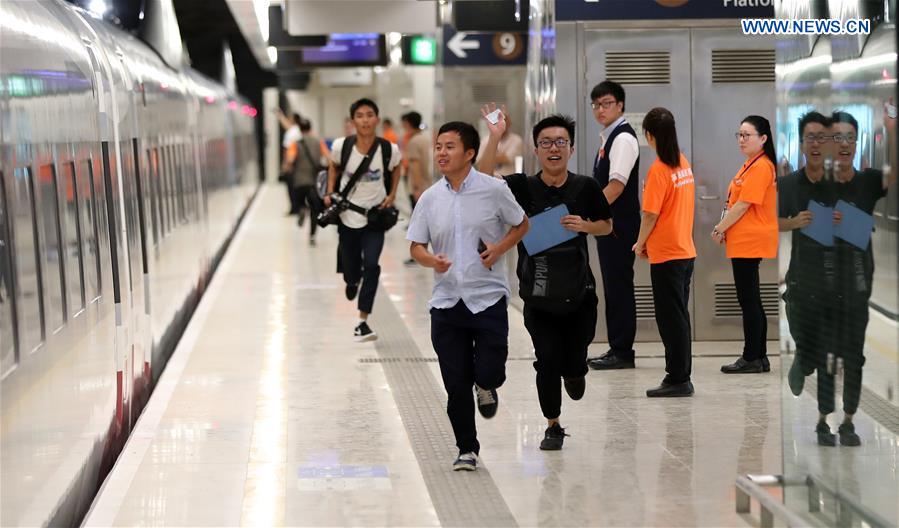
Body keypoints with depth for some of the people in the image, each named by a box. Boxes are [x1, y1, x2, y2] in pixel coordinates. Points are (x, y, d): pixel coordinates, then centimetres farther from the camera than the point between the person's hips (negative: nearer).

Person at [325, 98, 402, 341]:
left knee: (371, 265, -17)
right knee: (350, 270, 12)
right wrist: (330, 193, -3)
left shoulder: (389, 149, -13)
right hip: (347, 216, 1)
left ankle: (362, 323, -12)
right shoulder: (341, 146, -13)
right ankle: (352, 282, 54)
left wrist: (392, 195, 0)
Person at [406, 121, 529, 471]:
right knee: (456, 385, 3)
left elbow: (521, 225, 8)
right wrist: (432, 261, -14)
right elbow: (416, 246, 8)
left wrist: (499, 248, -9)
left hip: (488, 297, -2)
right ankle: (466, 449, 20)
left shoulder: (494, 189, -4)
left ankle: (486, 387, 29)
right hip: (446, 301, 2)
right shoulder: (430, 198, 3)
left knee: (489, 372, -9)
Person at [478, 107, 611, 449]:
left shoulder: (586, 188, -1)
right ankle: (553, 426, 16)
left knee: (574, 362, 6)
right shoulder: (522, 187, -4)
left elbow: (607, 226, 12)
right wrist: (494, 138, -27)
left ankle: (574, 371, 45)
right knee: (547, 359, -4)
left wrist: (585, 226, -10)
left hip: (579, 290, 1)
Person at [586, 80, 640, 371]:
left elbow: (616, 185, -22)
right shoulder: (607, 137, 16)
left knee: (619, 286, -6)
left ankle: (622, 352, -2)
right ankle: (617, 349, 18)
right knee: (613, 285, 12)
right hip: (607, 223, 10)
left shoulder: (623, 138, -14)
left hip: (620, 225, -10)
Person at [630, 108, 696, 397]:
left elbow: (651, 214, -16)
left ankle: (678, 379, 1)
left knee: (670, 317, -2)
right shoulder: (684, 164, 6)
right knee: (679, 315, 14)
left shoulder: (658, 170, -17)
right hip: (686, 250, 8)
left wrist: (640, 243, 0)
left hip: (666, 254, -8)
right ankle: (680, 376, 20)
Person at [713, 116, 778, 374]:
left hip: (750, 243, -10)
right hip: (745, 242, 10)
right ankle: (759, 357, 18)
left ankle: (752, 359, -1)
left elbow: (744, 205, -18)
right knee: (751, 301, 13)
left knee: (749, 301, -5)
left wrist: (720, 228, -10)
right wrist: (725, 229, 9)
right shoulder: (752, 165, 17)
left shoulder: (761, 167, -15)